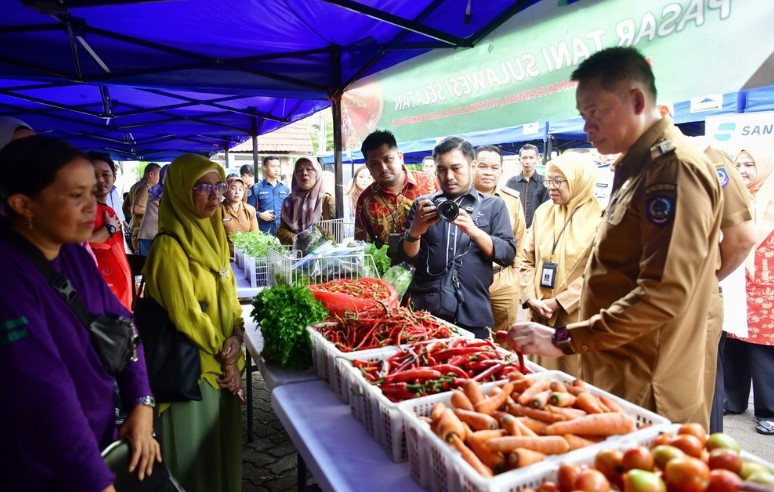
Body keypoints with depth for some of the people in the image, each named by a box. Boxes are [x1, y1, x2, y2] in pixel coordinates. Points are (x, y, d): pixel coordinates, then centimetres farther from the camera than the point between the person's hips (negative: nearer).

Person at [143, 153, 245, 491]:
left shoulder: (212, 234, 7)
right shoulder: (170, 246, -19)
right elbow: (187, 315, -20)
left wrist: (236, 335, -6)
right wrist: (224, 357, -9)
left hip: (223, 361, 8)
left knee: (225, 443, 21)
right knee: (199, 453, 9)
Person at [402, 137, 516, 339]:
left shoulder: (493, 205, 7)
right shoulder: (422, 205, 9)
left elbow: (508, 255, -2)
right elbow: (408, 257, 4)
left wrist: (473, 231, -18)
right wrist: (415, 231, -17)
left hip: (472, 313, 0)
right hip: (424, 309, 1)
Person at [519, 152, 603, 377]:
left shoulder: (599, 217, -7)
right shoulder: (543, 211, 9)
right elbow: (527, 259, 8)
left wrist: (559, 302, -13)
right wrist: (531, 298, -4)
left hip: (576, 316, -4)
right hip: (540, 314, 5)